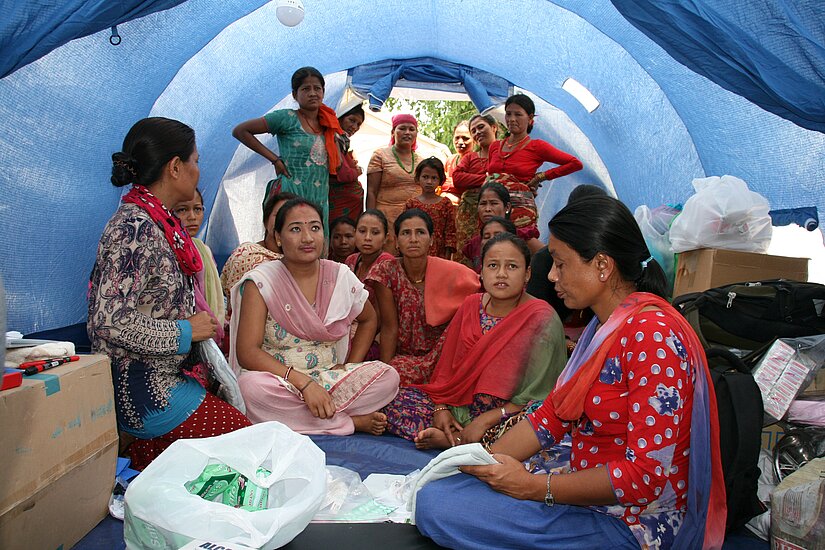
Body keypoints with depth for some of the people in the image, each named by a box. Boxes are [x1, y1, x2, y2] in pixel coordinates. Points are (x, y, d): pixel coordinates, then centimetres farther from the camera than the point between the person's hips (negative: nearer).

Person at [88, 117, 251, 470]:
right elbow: (110, 320, -28)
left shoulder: (156, 221, 10)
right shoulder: (135, 228, -20)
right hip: (142, 391, -10)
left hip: (162, 375, 10)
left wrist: (203, 326, 9)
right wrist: (184, 332, -17)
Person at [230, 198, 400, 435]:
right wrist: (304, 383, -27)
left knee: (388, 376, -19)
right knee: (252, 387, -36)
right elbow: (247, 352, -17)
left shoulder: (341, 276, 1)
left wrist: (349, 367, 3)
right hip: (278, 380, -2)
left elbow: (368, 320, 18)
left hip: (330, 378, 3)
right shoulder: (261, 282, -9)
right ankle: (353, 421, -20)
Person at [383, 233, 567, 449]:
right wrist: (440, 407, -6)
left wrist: (486, 420, -20)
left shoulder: (542, 319, -10)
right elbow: (447, 365, 10)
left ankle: (452, 439, -21)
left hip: (505, 418, -4)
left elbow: (537, 396, -13)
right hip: (458, 405, 5)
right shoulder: (471, 305, 7)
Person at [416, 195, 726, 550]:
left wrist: (532, 486, -20)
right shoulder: (604, 327, 8)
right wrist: (484, 461, -3)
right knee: (435, 491, 5)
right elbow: (552, 416, 7)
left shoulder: (652, 334, -23)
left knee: (437, 507, -19)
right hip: (591, 489, 9)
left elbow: (647, 475, -25)